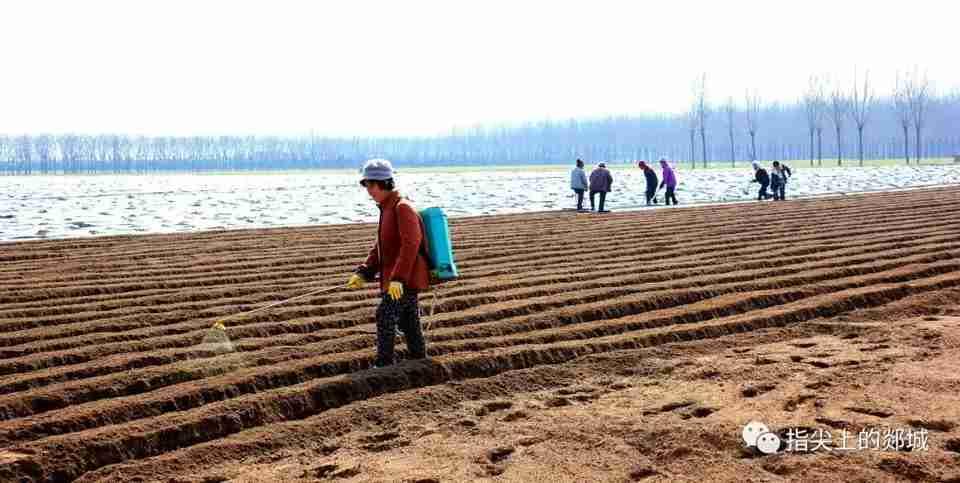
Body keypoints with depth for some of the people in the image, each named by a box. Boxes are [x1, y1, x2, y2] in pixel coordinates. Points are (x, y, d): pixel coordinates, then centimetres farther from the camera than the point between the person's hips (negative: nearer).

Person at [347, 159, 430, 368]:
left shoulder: (403, 208, -16)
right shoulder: (387, 209, 16)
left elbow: (410, 245, -26)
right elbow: (380, 246, 20)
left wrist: (398, 278, -32)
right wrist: (363, 272, 9)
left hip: (405, 280, -10)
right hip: (393, 278, 10)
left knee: (385, 317, -9)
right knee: (408, 321, 15)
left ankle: (383, 363, -3)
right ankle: (419, 360, 24)